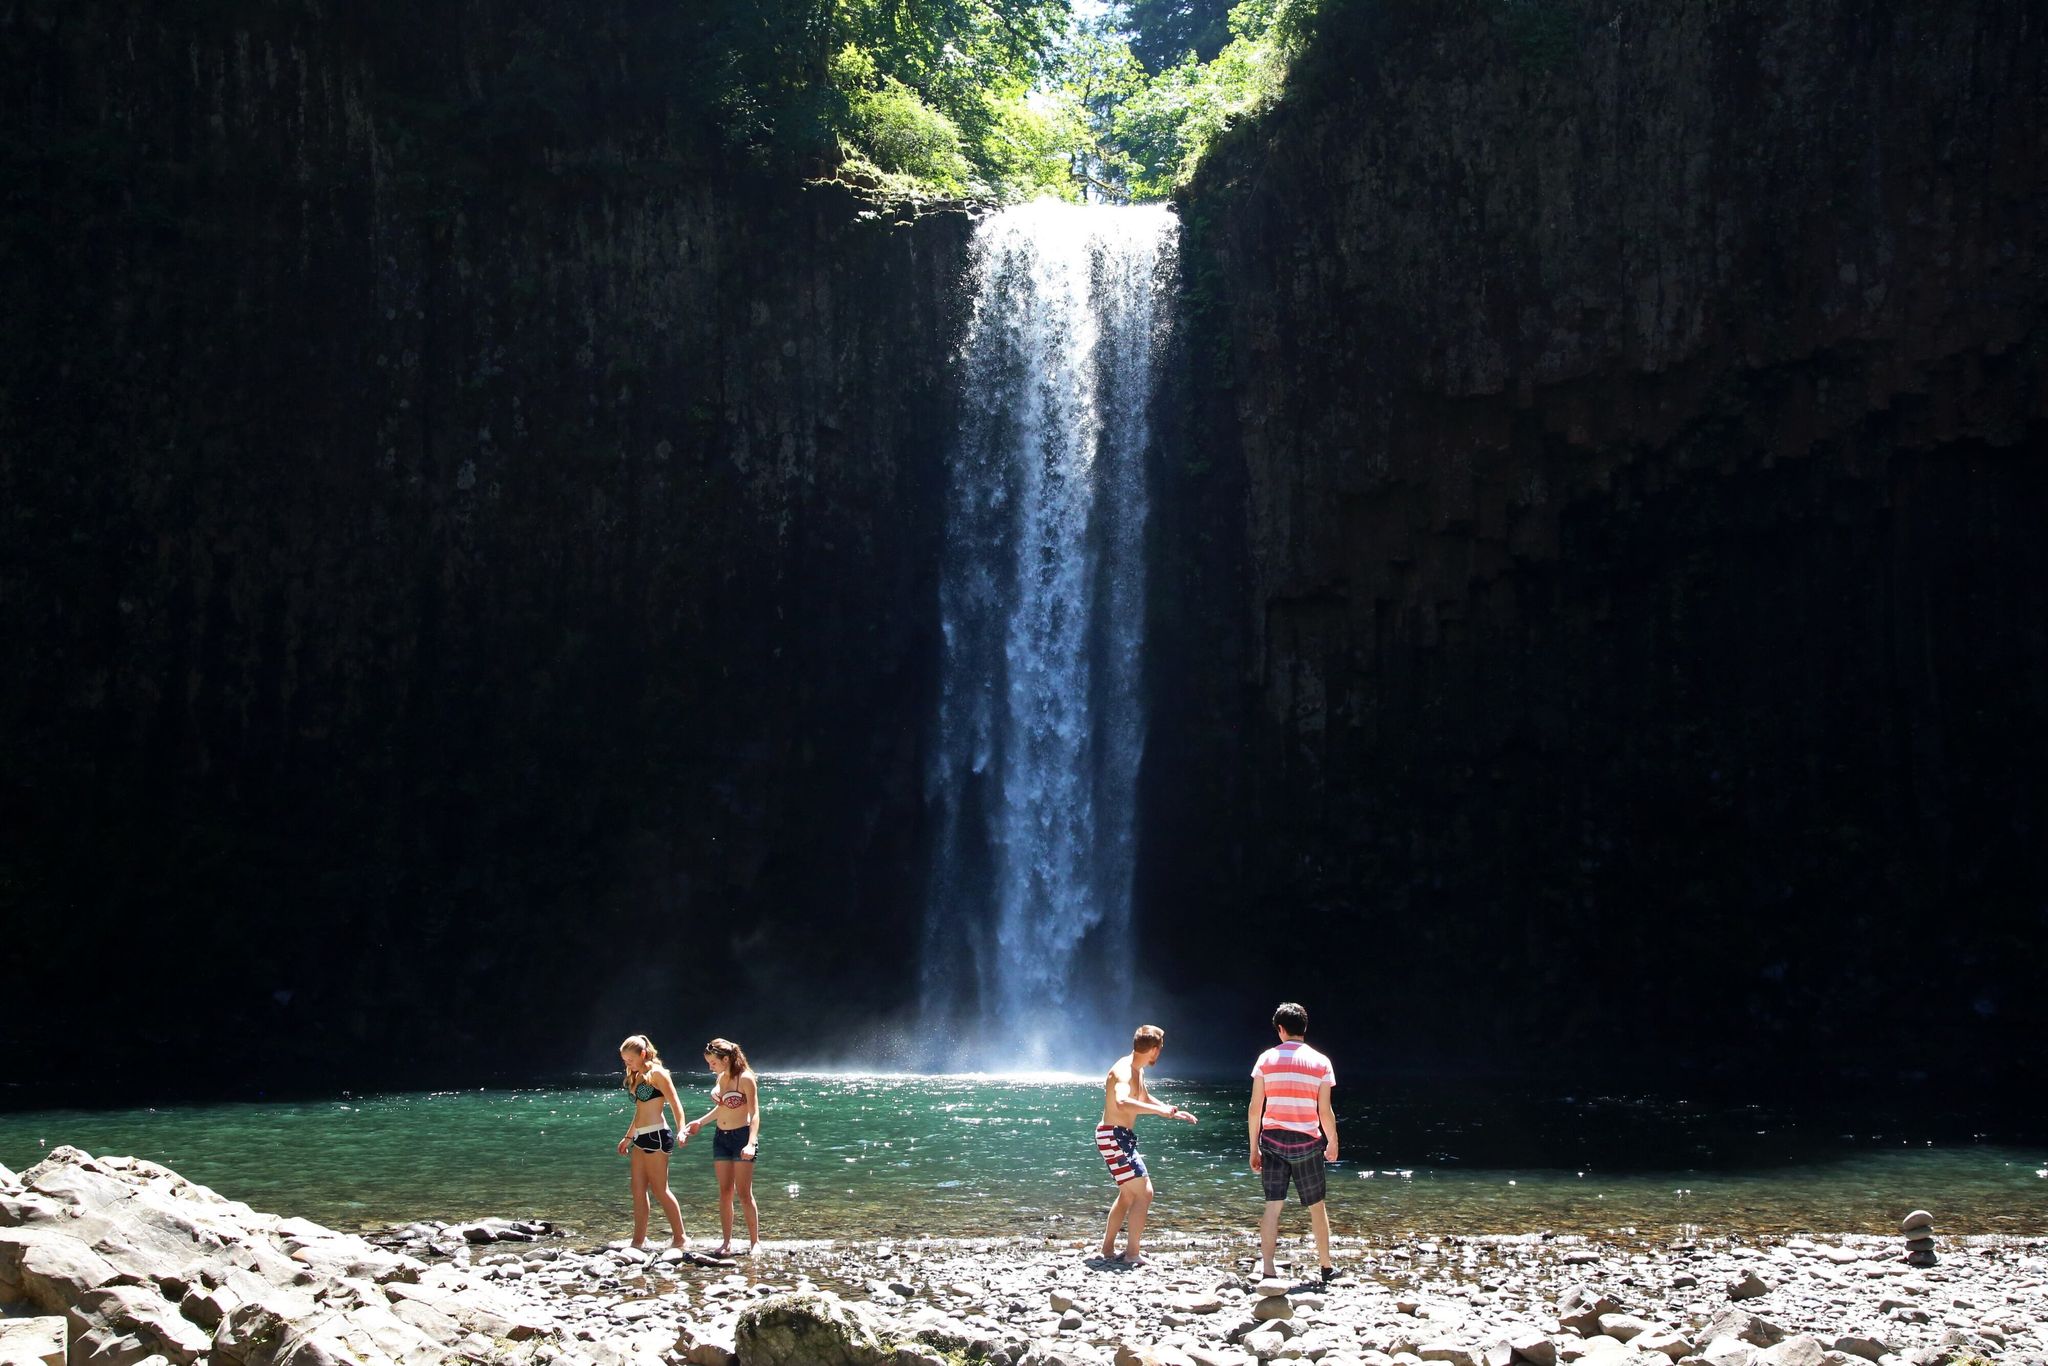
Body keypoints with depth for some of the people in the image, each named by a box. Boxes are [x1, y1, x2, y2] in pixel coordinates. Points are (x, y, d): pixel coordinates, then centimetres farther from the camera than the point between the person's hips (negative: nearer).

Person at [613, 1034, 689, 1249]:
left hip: (656, 1135, -9)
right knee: (638, 1190, 7)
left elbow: (675, 1104, -13)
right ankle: (639, 1240, 12)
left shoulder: (657, 1073, -9)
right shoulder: (637, 1077, 17)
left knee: (660, 1189, -6)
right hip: (641, 1137, 9)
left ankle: (681, 1238, 0)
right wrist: (628, 1137, 31)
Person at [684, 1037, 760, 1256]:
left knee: (744, 1194, -5)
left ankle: (755, 1241, 3)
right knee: (725, 1193, 6)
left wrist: (751, 1143, -28)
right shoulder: (720, 1078, 7)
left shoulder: (746, 1079, -15)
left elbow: (754, 1114, -19)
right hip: (721, 1138, 7)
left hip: (742, 1137, -7)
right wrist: (700, 1121, 23)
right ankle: (727, 1242, 10)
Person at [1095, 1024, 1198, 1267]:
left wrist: (1174, 1112, 32)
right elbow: (1122, 1102, -39)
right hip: (1114, 1136, -11)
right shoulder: (1124, 1071, -19)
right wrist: (1160, 1110, -38)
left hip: (1122, 1137, 11)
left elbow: (1144, 1099, 32)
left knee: (1128, 1194, 22)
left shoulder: (1137, 1071, 13)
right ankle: (1132, 1255, -11)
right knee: (1144, 1193, -12)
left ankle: (1108, 1248, 31)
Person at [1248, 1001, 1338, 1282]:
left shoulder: (1266, 1059, 0)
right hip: (1307, 1143, -1)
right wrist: (1333, 1143, 14)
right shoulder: (1320, 1062, -2)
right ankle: (1326, 1266, 25)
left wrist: (1254, 1148, 6)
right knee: (1317, 1206, 15)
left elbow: (1255, 1108, -1)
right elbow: (1325, 1112, -2)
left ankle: (1268, 1271, -7)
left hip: (1273, 1141, 1)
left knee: (1273, 1206, 1)